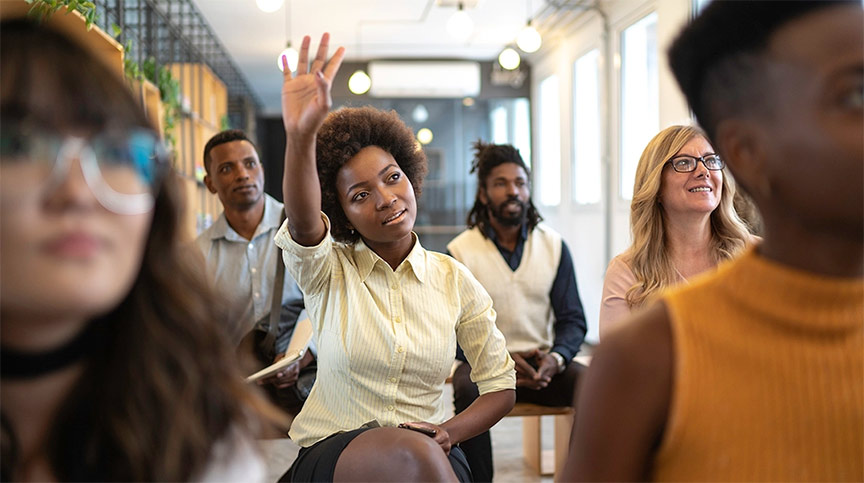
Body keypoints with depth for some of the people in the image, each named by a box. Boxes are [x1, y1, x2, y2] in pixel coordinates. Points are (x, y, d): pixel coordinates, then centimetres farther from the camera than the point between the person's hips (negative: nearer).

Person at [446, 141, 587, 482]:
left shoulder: (554, 246, 7)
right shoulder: (460, 252, -1)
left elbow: (573, 319, 5)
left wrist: (556, 357, -17)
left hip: (543, 362, 2)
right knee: (469, 391, -36)